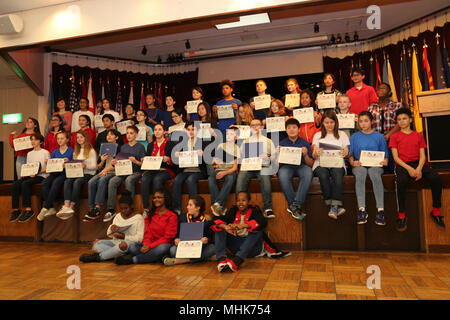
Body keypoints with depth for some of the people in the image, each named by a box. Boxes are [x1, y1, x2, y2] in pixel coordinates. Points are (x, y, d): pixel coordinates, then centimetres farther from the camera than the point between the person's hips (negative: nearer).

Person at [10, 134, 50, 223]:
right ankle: (16, 210, -19)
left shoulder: (45, 152, 2)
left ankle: (28, 210, -30)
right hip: (29, 176, 6)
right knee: (15, 184, -21)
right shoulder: (29, 153, 23)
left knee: (25, 184, -32)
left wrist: (37, 172, -17)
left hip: (41, 176, -6)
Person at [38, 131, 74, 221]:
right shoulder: (55, 152, 21)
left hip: (65, 173, -4)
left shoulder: (71, 151, 7)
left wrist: (68, 161, -16)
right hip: (54, 173, 5)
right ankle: (51, 208, -24)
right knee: (44, 183, -27)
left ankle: (45, 208, -29)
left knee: (56, 183, -35)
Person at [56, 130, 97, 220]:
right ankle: (66, 206, -40)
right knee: (67, 181, -26)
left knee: (77, 182, -34)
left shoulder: (91, 151, 4)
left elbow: (94, 166, -5)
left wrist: (85, 166, -23)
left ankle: (71, 207, -32)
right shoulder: (76, 151, 25)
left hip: (88, 173, -5)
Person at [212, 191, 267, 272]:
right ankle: (221, 259, -31)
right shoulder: (233, 211, 8)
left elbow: (263, 222, -24)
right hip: (236, 246, 3)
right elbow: (216, 219, -6)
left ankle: (237, 260, -43)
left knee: (257, 229, -29)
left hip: (252, 247, -3)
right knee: (220, 227, -10)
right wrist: (225, 227, -29)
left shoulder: (254, 211, -1)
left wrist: (242, 225, -36)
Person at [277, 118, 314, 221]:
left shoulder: (305, 143, 11)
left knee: (308, 173, -35)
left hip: (301, 166, 0)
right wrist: (279, 154, -11)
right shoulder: (282, 143, 12)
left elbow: (311, 164, 9)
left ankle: (295, 205, -33)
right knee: (282, 176, -36)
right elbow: (278, 164, 9)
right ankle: (292, 204, -26)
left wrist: (305, 155, -11)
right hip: (286, 166, 0)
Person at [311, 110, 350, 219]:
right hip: (321, 164, 0)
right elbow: (314, 156, 10)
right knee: (323, 175, -35)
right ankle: (338, 206, -34)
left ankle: (334, 207, -40)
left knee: (338, 174, -36)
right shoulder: (318, 135, 19)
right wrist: (316, 153, -15)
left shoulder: (342, 135, 20)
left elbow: (346, 153, 13)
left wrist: (345, 153, -13)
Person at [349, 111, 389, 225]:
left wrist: (385, 161, -10)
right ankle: (362, 210, -41)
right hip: (359, 165, 0)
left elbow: (385, 154, 13)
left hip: (375, 164, 0)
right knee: (360, 174, -36)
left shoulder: (379, 136, 15)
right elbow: (351, 154, 12)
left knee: (375, 174, -37)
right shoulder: (354, 137, 17)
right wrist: (352, 162, -9)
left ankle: (380, 211, -39)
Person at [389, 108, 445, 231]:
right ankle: (402, 216, -27)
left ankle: (436, 212, -12)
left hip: (418, 163, 3)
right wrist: (409, 168, -16)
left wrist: (419, 169, -13)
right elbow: (395, 157, 0)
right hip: (402, 165, -3)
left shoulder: (419, 135, 18)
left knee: (436, 178, -27)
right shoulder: (395, 137, 11)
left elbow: (422, 155, 8)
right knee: (401, 181, -37)